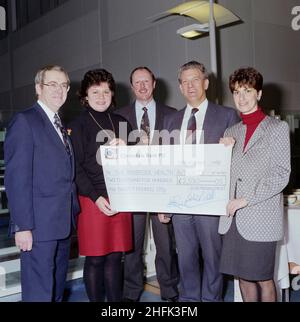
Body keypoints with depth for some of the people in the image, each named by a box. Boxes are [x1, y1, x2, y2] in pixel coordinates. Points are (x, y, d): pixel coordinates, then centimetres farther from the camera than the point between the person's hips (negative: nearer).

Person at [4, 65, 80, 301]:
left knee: (58, 287, 18)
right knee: (39, 291, -1)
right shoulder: (25, 121, -8)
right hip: (39, 226, -8)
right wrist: (22, 226, -18)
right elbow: (17, 179, -14)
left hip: (64, 224, 8)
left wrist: (72, 215, 8)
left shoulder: (61, 126, 16)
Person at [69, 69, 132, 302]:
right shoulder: (78, 125, 0)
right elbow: (76, 168, -5)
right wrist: (96, 198, -14)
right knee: (95, 259, 2)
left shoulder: (121, 122, 14)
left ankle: (116, 300, 21)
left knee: (115, 257, 9)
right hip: (94, 200, -4)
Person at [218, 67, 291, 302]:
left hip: (260, 218, -5)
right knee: (243, 276, 12)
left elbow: (281, 175, -8)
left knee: (263, 279, 4)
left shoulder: (278, 128, 0)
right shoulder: (232, 132, 15)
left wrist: (245, 200, -13)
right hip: (233, 218, 5)